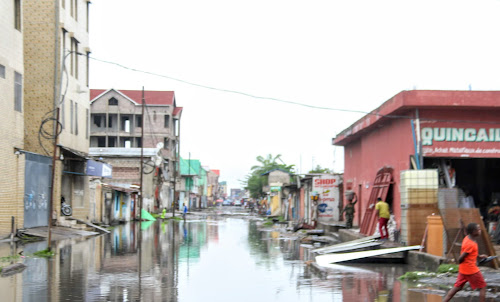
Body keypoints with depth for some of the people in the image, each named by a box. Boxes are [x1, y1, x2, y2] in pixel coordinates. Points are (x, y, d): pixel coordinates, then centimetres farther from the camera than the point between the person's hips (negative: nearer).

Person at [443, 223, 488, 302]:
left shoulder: (467, 238, 5)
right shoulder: (471, 244, -24)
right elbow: (461, 258, -23)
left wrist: (479, 256, 14)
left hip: (463, 269, 9)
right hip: (471, 269, -9)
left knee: (457, 287, 11)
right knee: (483, 287, 5)